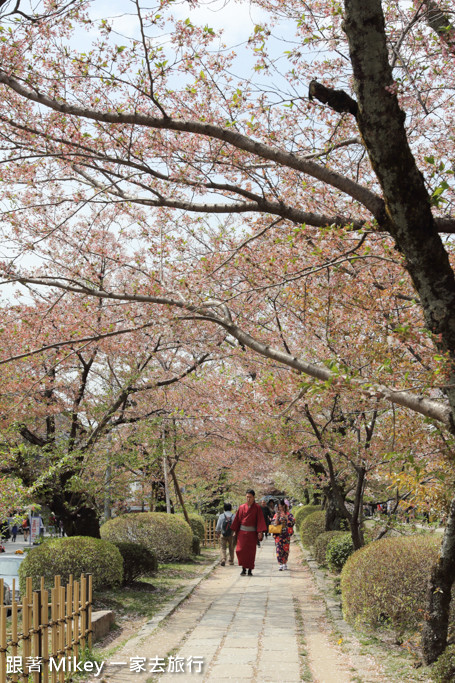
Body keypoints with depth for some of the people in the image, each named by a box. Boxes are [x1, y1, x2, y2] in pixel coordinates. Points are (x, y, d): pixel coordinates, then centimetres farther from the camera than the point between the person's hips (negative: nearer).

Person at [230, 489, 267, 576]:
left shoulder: (257, 508, -2)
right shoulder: (242, 507, 5)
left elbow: (260, 520, -6)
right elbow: (237, 519, 9)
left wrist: (260, 532, -15)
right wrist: (235, 531, 7)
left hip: (252, 533, -2)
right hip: (242, 531, 2)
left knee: (251, 551, 1)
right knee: (240, 550, -8)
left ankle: (250, 570, 11)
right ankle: (243, 568, 3)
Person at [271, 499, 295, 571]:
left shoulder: (288, 514, 4)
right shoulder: (277, 514, 7)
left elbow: (292, 522, -7)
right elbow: (275, 523, -1)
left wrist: (285, 516, -14)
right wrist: (277, 516, -13)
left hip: (286, 534, 0)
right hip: (278, 534, 0)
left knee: (286, 549, 4)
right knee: (279, 549, -9)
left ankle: (285, 563, 21)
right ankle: (280, 565, -10)